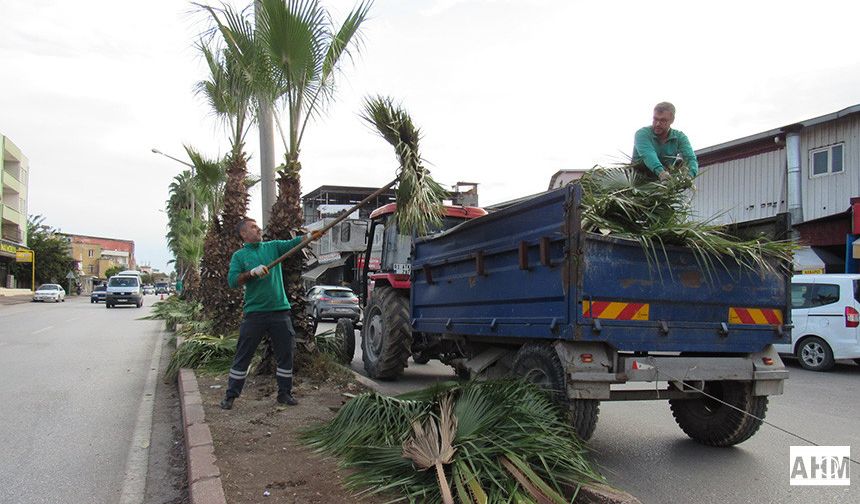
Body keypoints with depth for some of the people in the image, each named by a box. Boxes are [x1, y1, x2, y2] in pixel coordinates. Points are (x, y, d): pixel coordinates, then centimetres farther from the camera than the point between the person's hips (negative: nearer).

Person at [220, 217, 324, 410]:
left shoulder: (273, 247, 9)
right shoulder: (239, 256, 5)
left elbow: (293, 243, -8)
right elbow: (232, 281, -6)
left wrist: (311, 236, -25)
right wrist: (252, 272, -20)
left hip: (280, 310, 2)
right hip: (254, 313, -2)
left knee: (286, 354, 7)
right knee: (243, 356, 4)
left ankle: (284, 393, 19)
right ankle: (231, 395, 15)